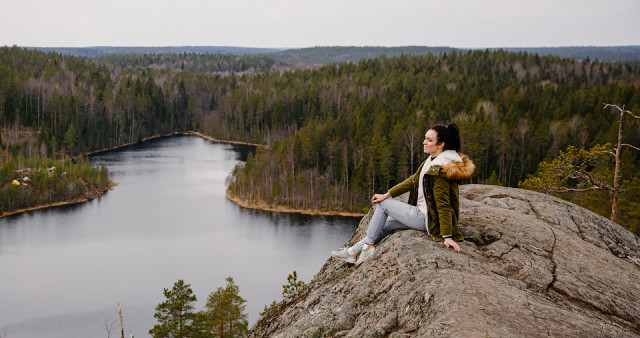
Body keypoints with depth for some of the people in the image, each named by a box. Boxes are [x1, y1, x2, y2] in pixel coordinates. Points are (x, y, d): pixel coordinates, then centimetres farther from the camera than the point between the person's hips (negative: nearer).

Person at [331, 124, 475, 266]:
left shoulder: (440, 170, -25)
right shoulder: (432, 160, 6)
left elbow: (443, 204, -27)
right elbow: (413, 180, 13)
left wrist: (447, 237, -27)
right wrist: (387, 194, 10)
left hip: (427, 219, -9)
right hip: (423, 213, 10)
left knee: (383, 204, 1)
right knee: (387, 224, 18)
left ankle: (368, 245, 14)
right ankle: (354, 251, 26)